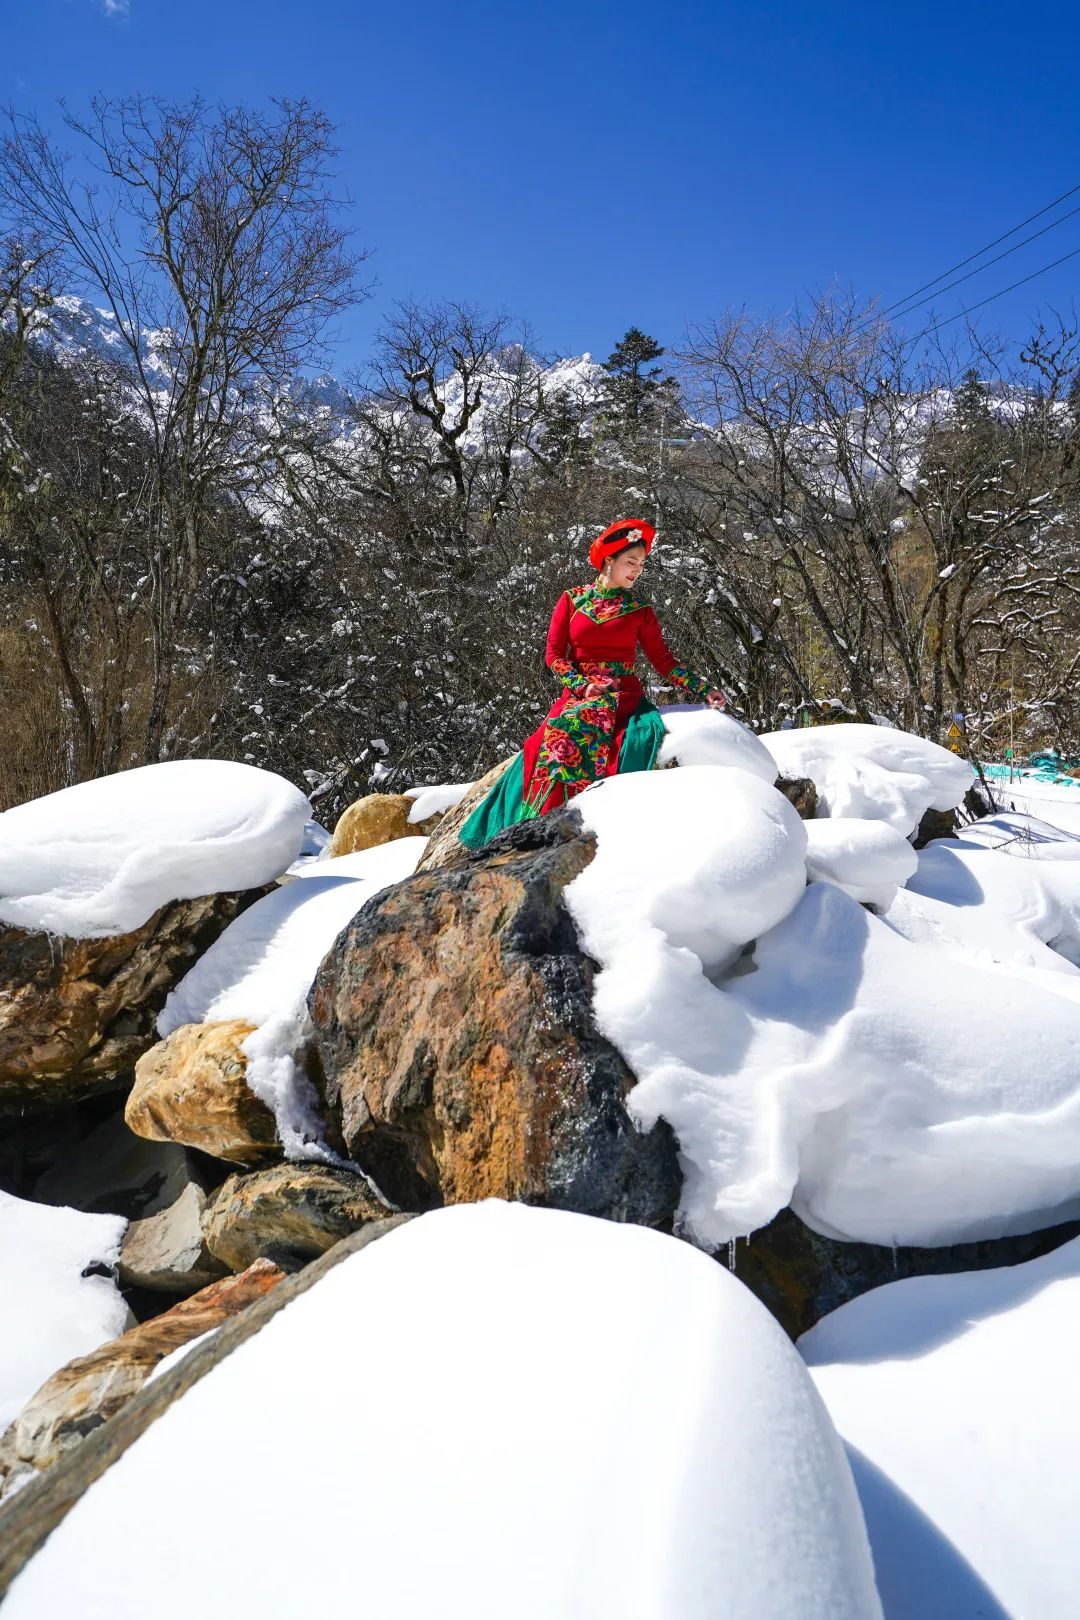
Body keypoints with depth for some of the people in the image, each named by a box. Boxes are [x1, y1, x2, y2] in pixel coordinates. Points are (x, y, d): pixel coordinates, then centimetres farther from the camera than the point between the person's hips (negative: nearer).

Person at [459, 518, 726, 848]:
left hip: (622, 694, -1)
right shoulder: (572, 600, 9)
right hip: (577, 692, 2)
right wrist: (583, 685, -9)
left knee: (572, 726, -33)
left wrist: (703, 688, 2)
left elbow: (664, 661, 11)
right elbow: (554, 654, 6)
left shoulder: (641, 612, 10)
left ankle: (542, 823, -31)